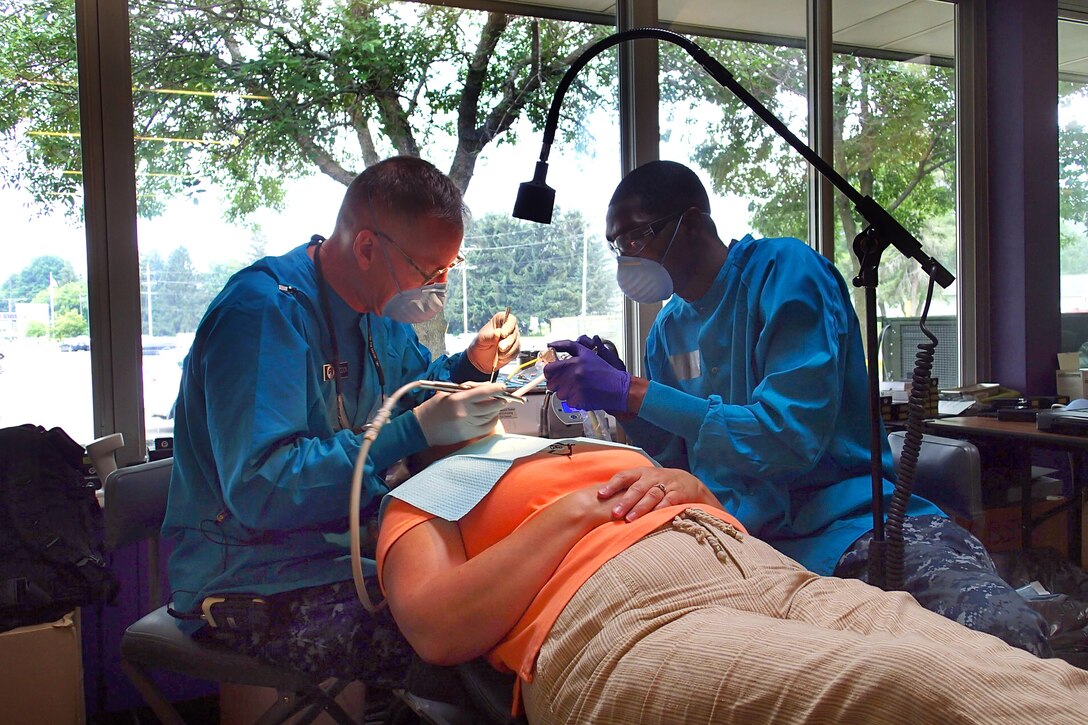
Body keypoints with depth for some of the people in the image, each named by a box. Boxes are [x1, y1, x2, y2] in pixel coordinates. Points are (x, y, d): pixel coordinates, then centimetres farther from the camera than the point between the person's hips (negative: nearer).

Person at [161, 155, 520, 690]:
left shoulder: (376, 307, 8)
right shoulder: (264, 311, -21)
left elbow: (417, 383, 26)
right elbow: (259, 489, -29)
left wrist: (472, 364, 3)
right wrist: (415, 430, -30)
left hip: (346, 547, 9)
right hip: (252, 587, -9)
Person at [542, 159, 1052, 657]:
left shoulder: (786, 271, -6)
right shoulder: (667, 331, 15)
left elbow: (792, 437, -18)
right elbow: (675, 463, 15)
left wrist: (637, 395, -18)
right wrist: (623, 401, -4)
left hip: (844, 521, -6)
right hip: (735, 540, 6)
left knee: (1006, 634, -33)